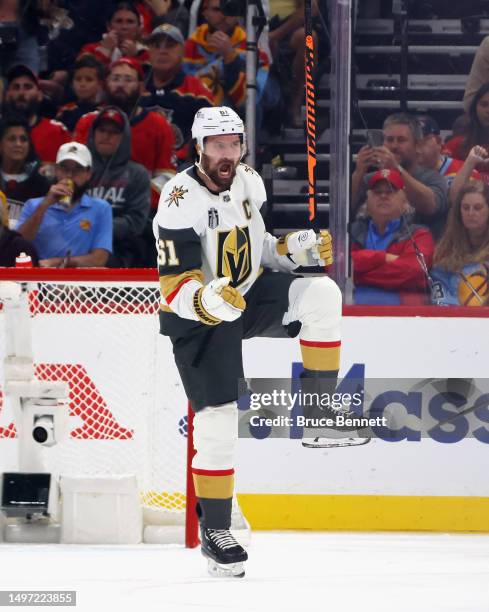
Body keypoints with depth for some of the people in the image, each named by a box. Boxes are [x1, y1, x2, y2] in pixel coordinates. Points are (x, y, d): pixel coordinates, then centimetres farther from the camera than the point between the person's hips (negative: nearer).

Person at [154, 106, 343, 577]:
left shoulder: (249, 183, -1)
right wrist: (209, 300, -44)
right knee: (218, 420, -8)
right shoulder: (181, 201, -22)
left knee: (321, 294, -20)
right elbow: (175, 287, -25)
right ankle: (214, 529, 8)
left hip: (250, 292, 5)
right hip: (197, 314, -5)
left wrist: (300, 247, -1)